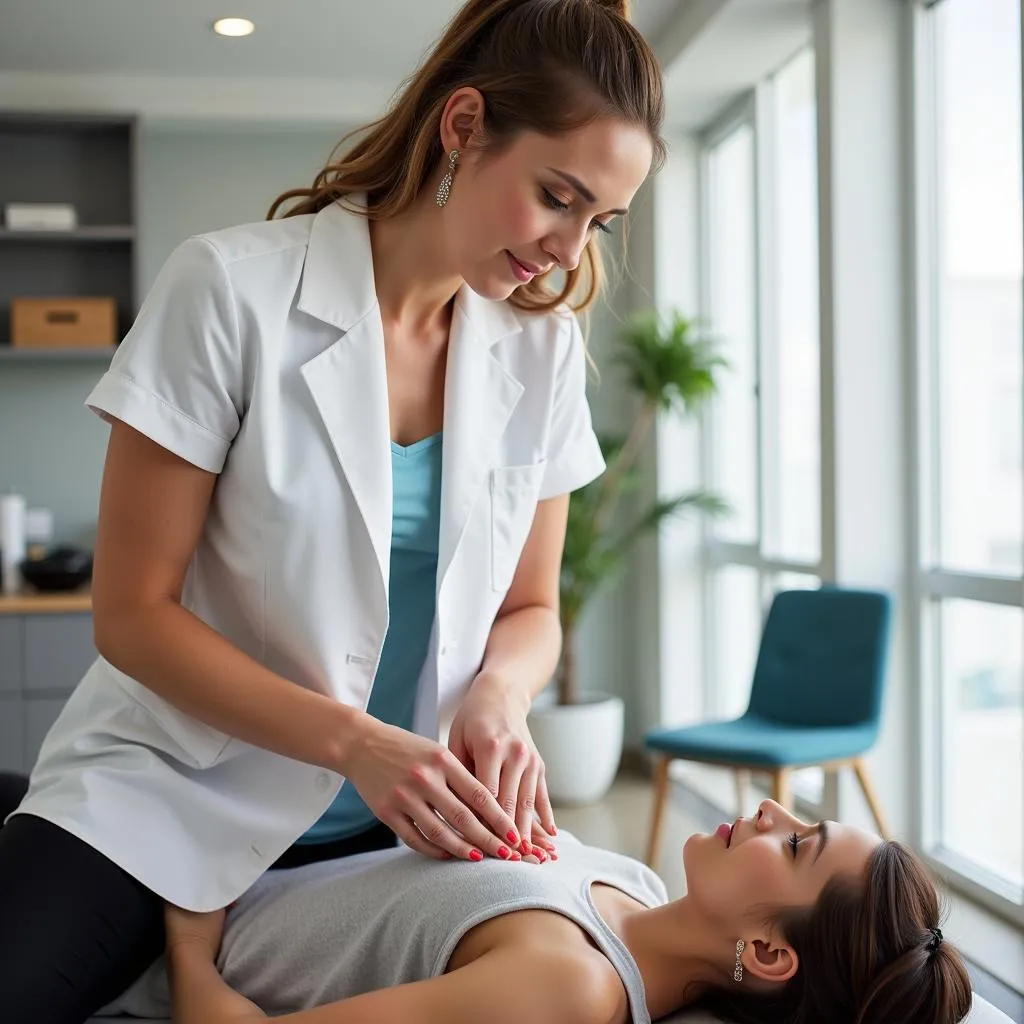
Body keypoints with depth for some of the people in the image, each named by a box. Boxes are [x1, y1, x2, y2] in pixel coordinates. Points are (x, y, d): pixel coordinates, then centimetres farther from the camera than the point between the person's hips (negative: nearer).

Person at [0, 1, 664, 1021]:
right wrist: (354, 741, -22)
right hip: (170, 797, -4)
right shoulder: (232, 287, -14)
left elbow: (529, 608, 9)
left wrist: (498, 695, -14)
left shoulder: (543, 344, -1)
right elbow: (133, 611, -12)